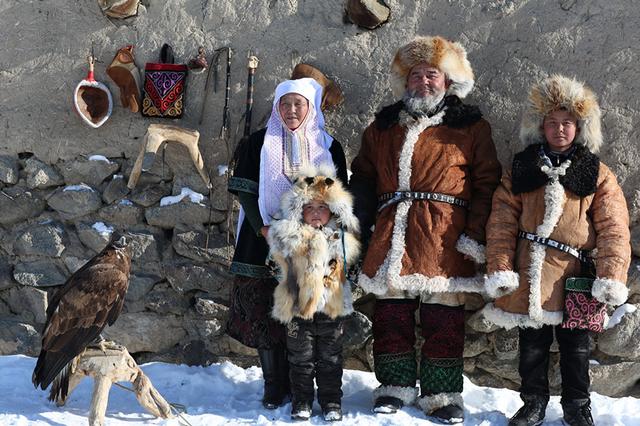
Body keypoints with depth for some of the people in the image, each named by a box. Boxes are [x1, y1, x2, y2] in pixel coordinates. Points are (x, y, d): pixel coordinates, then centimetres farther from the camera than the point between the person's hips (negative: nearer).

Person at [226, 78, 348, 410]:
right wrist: (263, 228, -11)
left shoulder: (328, 147, 8)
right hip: (265, 239, 0)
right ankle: (273, 386, 7)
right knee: (264, 313, -3)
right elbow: (244, 190, 0)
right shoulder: (258, 144, 5)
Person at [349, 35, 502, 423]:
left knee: (444, 321, 1)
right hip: (391, 240, 3)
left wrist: (476, 233, -8)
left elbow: (486, 183, 2)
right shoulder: (383, 126, 17)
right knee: (391, 318, 6)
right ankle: (396, 387, 21)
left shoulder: (470, 126, 6)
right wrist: (358, 228, 8)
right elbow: (362, 181, 19)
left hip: (444, 243, -3)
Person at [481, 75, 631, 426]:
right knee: (532, 347, 13)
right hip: (528, 276, 1)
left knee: (576, 349, 12)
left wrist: (611, 277, -14)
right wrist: (499, 268, -9)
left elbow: (613, 229, -4)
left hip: (574, 278, -1)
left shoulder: (598, 175, 2)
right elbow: (502, 222, 1)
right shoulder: (521, 169, 5)